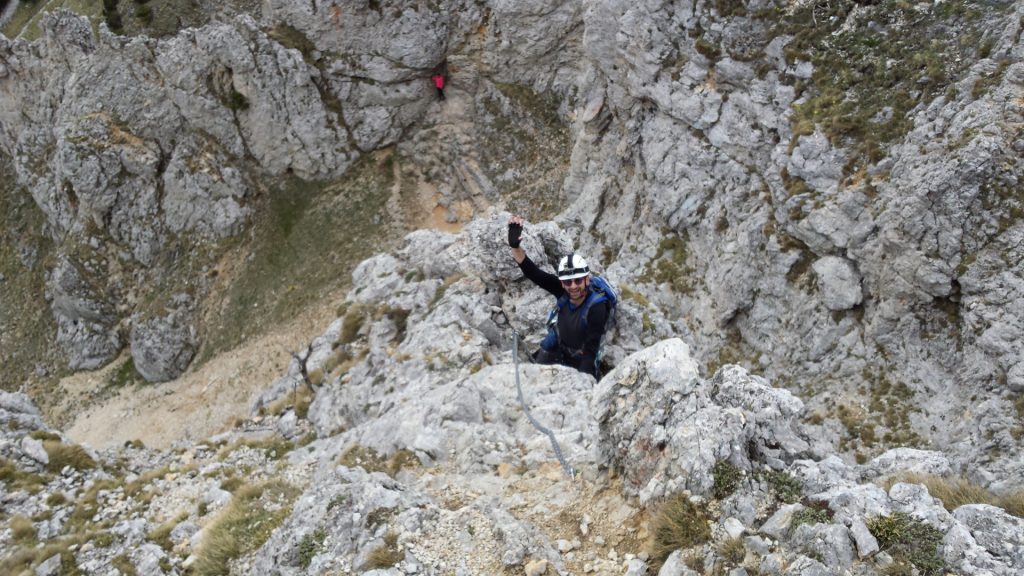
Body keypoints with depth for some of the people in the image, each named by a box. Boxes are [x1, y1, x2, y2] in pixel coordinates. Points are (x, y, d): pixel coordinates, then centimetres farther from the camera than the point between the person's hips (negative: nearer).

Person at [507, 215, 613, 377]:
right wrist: (514, 245, -36)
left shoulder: (597, 308, -33)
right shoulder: (562, 291, -20)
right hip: (555, 350, 4)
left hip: (580, 362, -4)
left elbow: (591, 349, -32)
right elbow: (531, 271, -21)